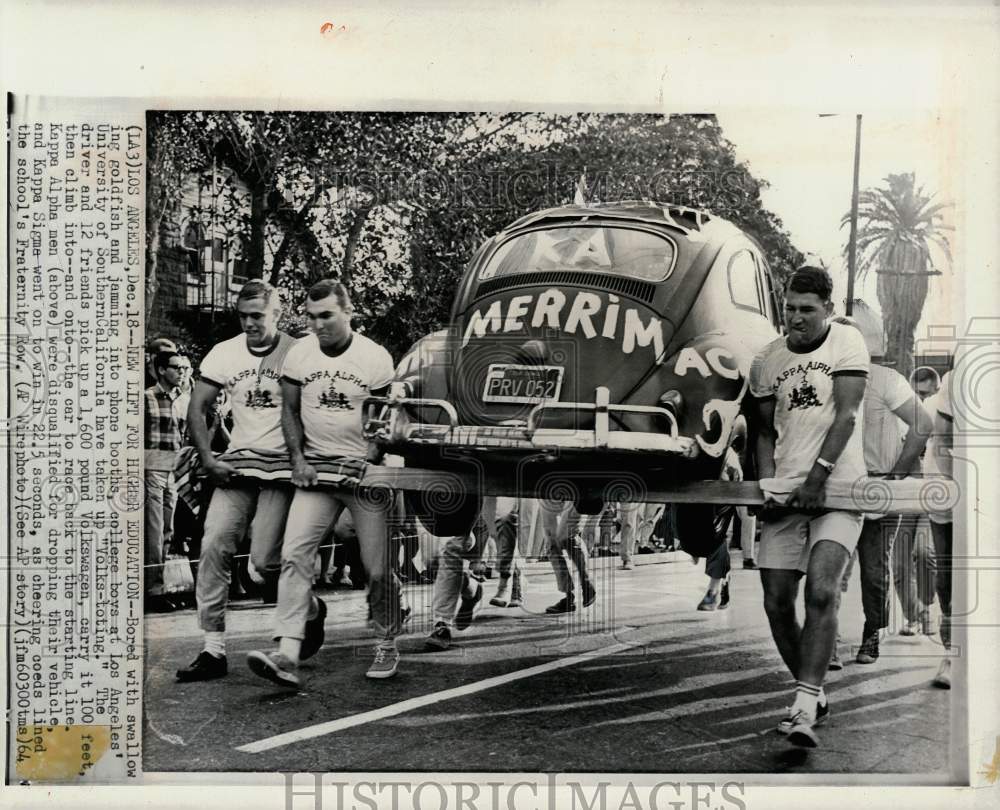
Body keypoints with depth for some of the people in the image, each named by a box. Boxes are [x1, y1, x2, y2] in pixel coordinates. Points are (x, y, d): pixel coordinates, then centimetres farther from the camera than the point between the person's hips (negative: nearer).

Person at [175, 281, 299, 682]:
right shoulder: (223, 353, 5)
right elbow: (197, 410, 8)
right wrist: (209, 461, -3)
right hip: (236, 464, 4)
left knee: (265, 559, -11)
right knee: (214, 547, -8)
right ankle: (213, 650, -1)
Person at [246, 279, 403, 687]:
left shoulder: (375, 358, -5)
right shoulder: (300, 354, 2)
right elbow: (290, 411, 10)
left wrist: (368, 463, -14)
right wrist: (298, 459, -2)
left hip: (366, 471, -2)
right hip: (315, 469, 2)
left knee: (377, 569, 3)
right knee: (294, 554, -13)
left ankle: (387, 646, 24)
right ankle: (287, 656, -15)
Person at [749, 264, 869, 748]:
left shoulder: (846, 343, -1)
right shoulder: (766, 361, 10)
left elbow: (846, 416, -10)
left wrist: (817, 477, -18)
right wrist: (767, 484, -2)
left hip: (837, 488, -4)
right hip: (785, 491, 4)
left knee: (820, 591, -20)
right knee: (777, 603, 2)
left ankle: (805, 709, -20)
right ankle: (812, 694, 22)